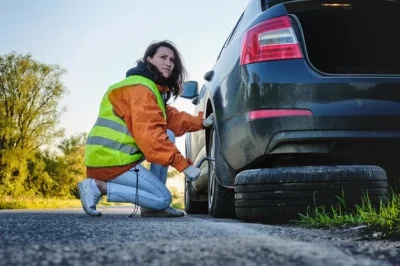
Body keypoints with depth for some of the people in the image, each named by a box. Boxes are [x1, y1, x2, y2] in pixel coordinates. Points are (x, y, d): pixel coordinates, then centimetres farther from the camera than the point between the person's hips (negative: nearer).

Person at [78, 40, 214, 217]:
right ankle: (97, 187, -9)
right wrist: (183, 165, -24)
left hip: (112, 155, 10)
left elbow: (170, 118, 16)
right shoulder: (140, 88, -15)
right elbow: (149, 134, -24)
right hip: (111, 161, -10)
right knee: (163, 199, -5)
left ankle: (153, 205, 5)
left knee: (168, 135, 9)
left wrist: (201, 122, 2)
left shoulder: (153, 88, 19)